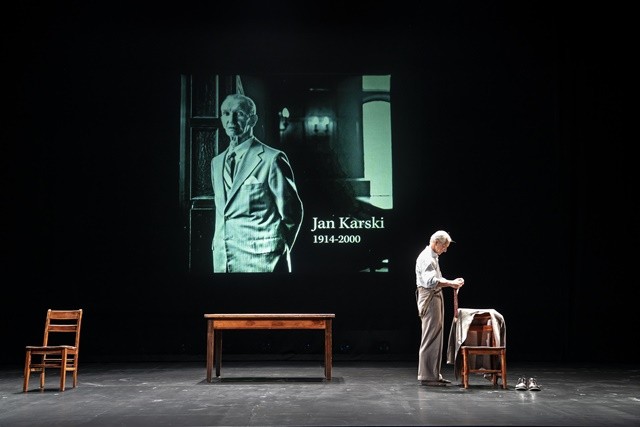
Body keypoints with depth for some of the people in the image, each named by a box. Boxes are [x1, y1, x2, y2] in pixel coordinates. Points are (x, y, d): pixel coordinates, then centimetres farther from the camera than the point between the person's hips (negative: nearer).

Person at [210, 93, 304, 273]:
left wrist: (280, 250, 0)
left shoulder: (272, 159, -8)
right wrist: (218, 244, 10)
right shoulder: (216, 162, 13)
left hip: (260, 261, -6)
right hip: (222, 259, 6)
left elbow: (291, 213, -5)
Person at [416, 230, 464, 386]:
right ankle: (426, 376, -6)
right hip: (429, 298, -11)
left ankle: (434, 374, 16)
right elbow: (431, 281, -25)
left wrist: (451, 283, 10)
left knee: (436, 338, 12)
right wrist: (451, 283, -22)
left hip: (436, 297, 11)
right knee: (430, 338, -9)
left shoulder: (433, 257, 20)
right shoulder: (426, 257, -13)